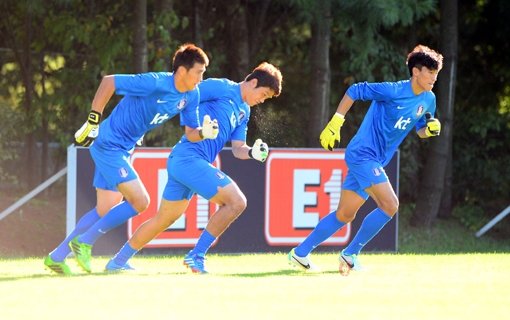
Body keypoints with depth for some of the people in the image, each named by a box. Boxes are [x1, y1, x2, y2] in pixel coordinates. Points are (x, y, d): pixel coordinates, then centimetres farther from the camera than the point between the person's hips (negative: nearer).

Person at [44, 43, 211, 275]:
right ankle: (83, 242, -2)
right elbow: (109, 81, -21)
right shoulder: (155, 83, -24)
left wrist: (205, 131, -14)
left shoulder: (191, 96, 0)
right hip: (109, 143, -9)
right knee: (140, 201, -15)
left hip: (124, 149, 9)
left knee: (105, 211, 12)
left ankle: (56, 257, 21)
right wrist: (93, 119, -22)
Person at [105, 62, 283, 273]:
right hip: (190, 158, -10)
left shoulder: (243, 112, 21)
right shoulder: (222, 88, -5)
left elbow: (238, 149, 17)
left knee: (164, 219, 18)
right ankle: (197, 255, -10)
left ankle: (119, 261, 27)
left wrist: (253, 153, -4)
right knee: (236, 202, -13)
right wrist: (193, 127, -15)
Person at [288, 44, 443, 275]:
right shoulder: (393, 91, -17)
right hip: (362, 154, -8)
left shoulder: (428, 100, 5)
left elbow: (420, 130, 17)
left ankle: (300, 253, 19)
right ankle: (350, 254, -4)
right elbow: (354, 91, -9)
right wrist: (335, 124, -10)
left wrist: (430, 129, -7)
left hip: (375, 161, 8)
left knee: (344, 215, 11)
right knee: (390, 205, -17)